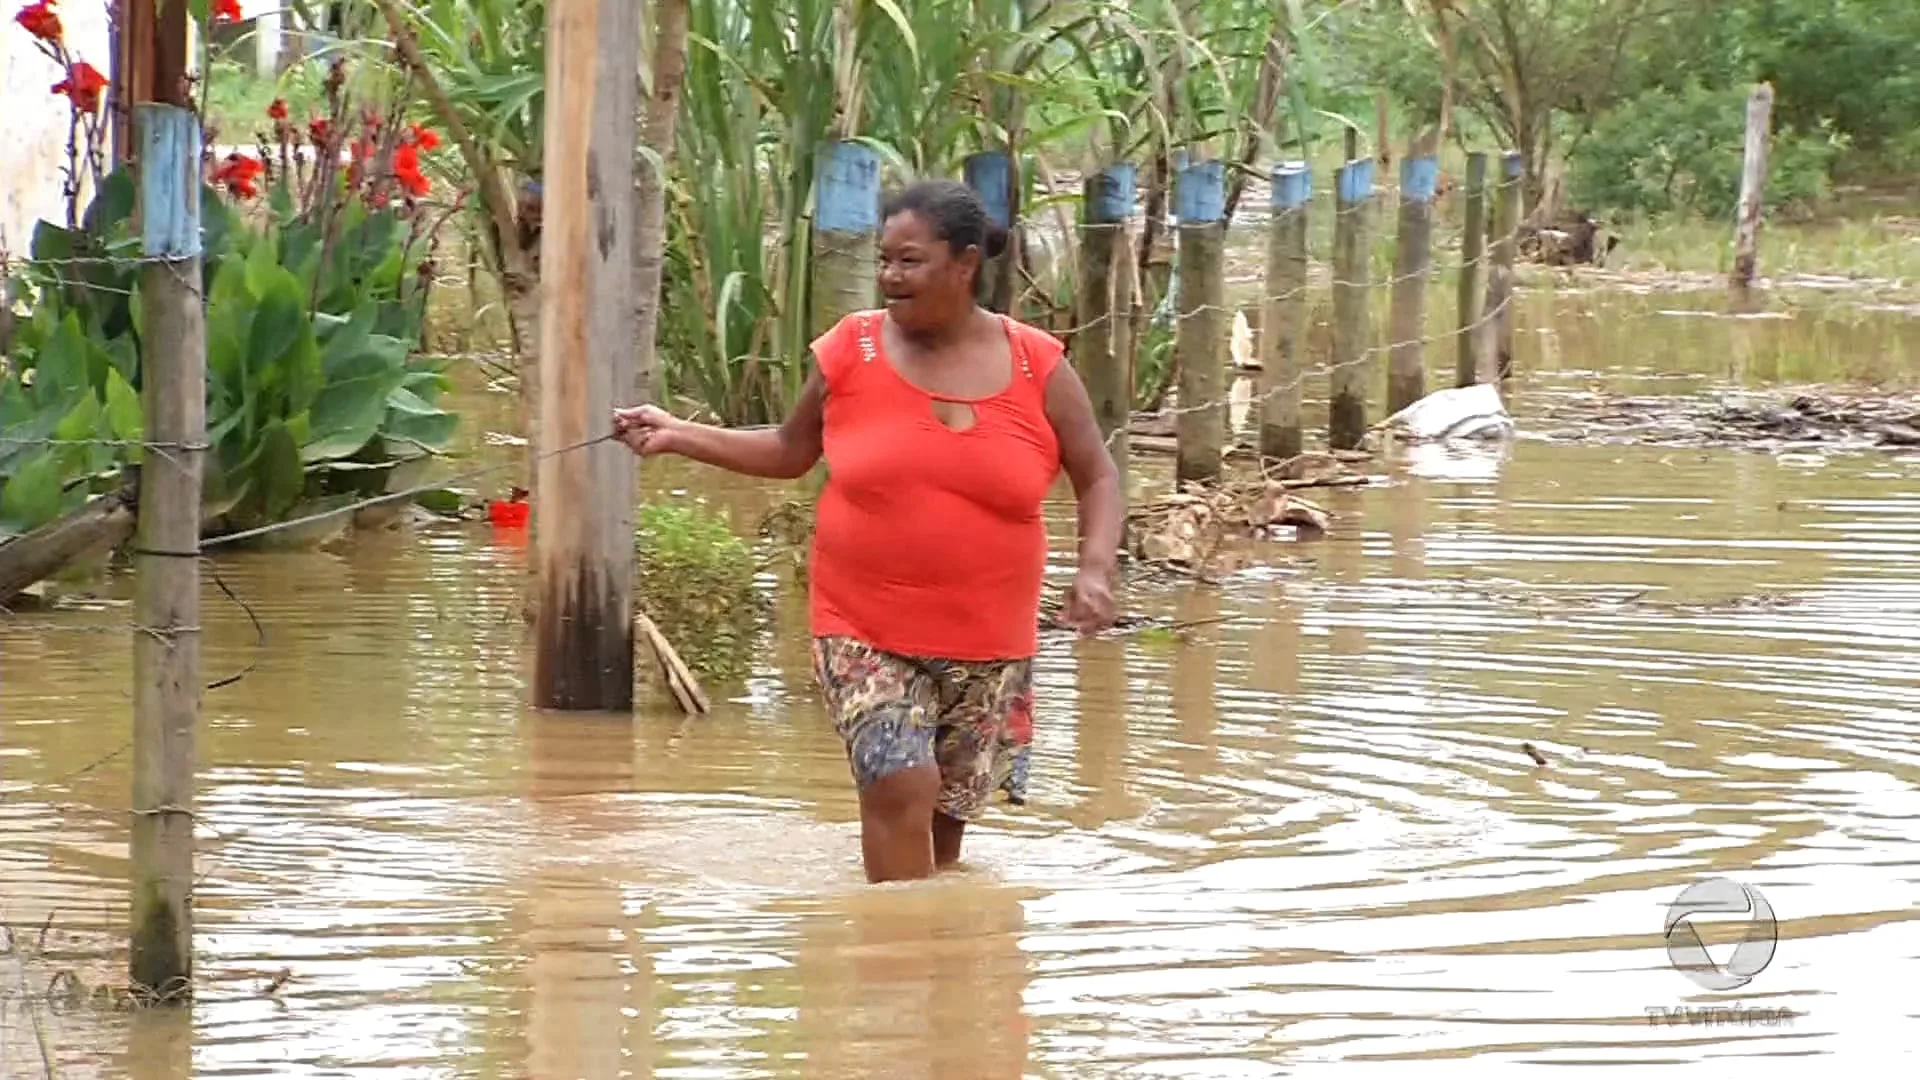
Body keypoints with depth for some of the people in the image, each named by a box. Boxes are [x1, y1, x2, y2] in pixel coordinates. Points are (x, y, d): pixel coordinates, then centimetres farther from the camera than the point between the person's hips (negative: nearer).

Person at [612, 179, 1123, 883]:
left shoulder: (1037, 368, -2)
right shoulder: (850, 352, -1)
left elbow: (1097, 477, 8)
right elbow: (789, 452, 14)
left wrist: (1096, 570, -9)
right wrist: (679, 436, 4)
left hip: (987, 646, 1)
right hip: (865, 633, -1)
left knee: (948, 814, 9)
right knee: (900, 783, -20)